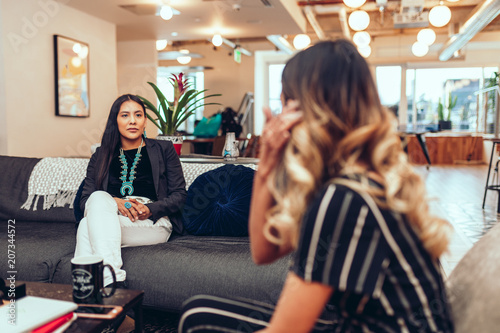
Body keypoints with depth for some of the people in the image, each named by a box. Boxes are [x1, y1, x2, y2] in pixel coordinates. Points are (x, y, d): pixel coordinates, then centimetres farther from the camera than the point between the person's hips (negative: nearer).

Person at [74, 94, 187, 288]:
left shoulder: (164, 150, 14)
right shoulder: (101, 156, 21)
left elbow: (179, 195, 6)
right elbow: (85, 200, 10)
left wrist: (150, 210, -12)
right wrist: (114, 203, -11)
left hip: (153, 223, -2)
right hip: (110, 219, 3)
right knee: (99, 198, -33)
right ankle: (114, 280, -43)